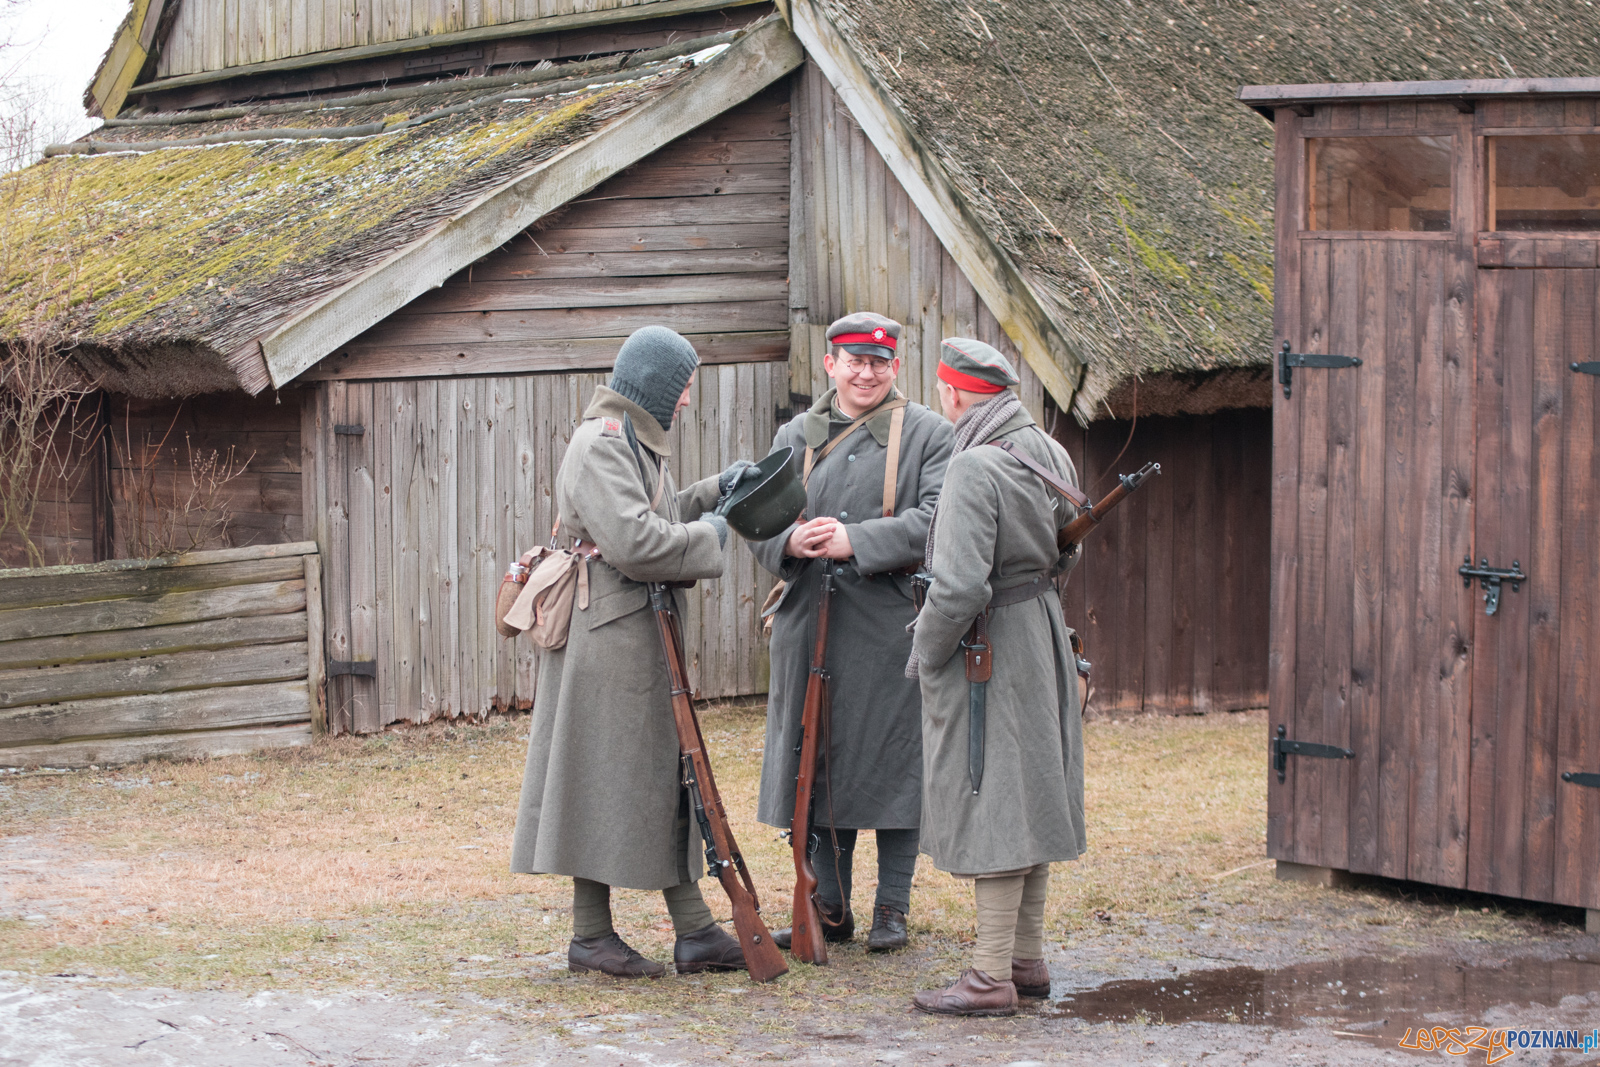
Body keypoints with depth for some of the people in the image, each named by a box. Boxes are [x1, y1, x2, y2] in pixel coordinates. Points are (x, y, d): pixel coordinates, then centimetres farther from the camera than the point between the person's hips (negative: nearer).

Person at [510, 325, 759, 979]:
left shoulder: (634, 440, 17)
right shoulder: (599, 444, -17)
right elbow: (634, 541, -26)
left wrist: (713, 492, 18)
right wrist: (706, 536, -13)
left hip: (642, 637, 11)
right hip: (608, 637, -11)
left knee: (665, 778, 10)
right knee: (606, 777, -4)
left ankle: (694, 932, 13)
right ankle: (591, 936, 4)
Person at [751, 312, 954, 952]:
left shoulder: (928, 435, 0)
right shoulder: (795, 438, 12)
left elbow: (938, 520, -12)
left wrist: (856, 541, -20)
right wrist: (791, 541, -12)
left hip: (893, 628, -4)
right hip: (813, 626, 4)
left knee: (892, 763, 1)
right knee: (821, 765, 8)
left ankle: (891, 911, 12)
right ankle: (830, 909, 18)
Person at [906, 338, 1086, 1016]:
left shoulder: (974, 469, -22)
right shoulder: (1048, 453, 6)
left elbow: (959, 586, -26)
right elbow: (1065, 554, 17)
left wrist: (923, 656, -13)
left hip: (986, 650, -9)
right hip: (1043, 634, 9)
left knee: (991, 806, -5)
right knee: (1027, 798, 16)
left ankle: (992, 978, -2)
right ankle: (1027, 959, 24)